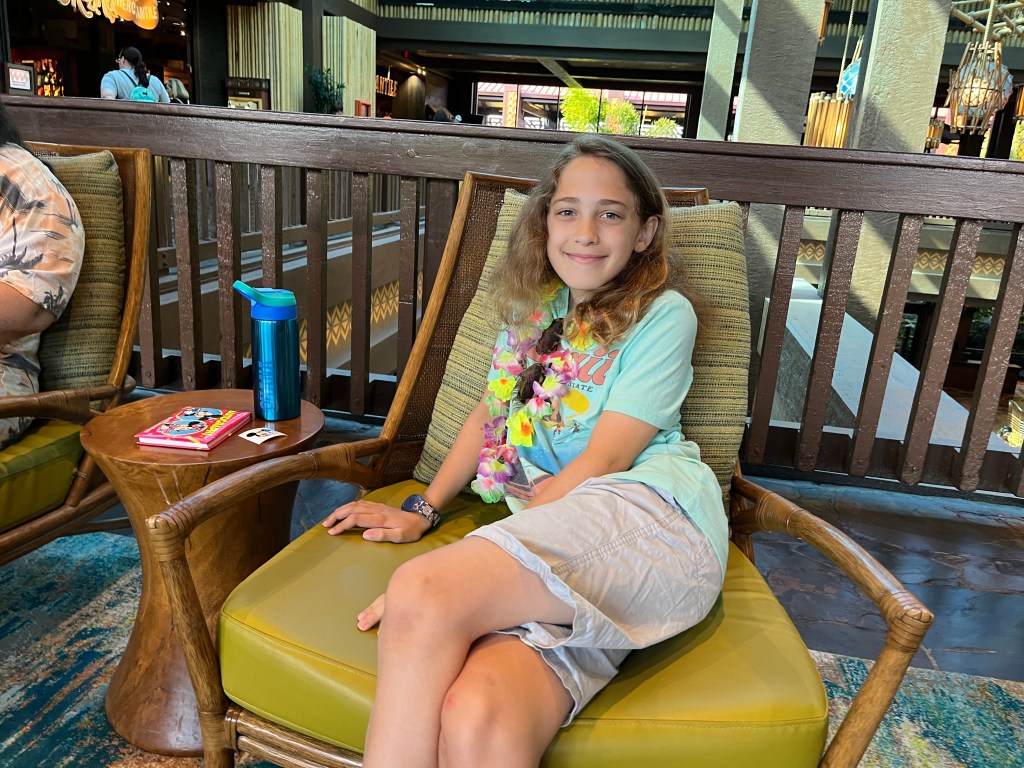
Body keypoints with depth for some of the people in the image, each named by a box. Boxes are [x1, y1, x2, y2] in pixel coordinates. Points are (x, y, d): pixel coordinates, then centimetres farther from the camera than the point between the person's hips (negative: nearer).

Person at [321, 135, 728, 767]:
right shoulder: (534, 305, 22)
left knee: (423, 597, -30)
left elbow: (602, 461, -5)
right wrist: (424, 510, 16)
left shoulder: (663, 315, 3)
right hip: (550, 534, 4)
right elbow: (490, 416, 26)